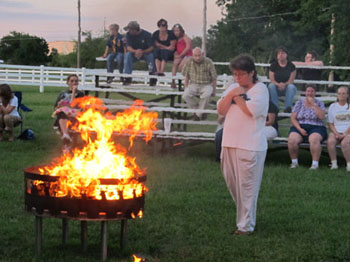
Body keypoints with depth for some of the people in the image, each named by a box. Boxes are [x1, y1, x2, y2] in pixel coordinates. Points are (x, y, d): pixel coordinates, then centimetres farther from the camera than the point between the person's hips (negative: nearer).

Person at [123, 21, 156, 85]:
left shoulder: (146, 34, -14)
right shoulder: (129, 34, -7)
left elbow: (151, 47, -19)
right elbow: (128, 47, -14)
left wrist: (142, 52, -35)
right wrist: (135, 51, -36)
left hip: (146, 53, -2)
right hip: (134, 53, 2)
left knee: (151, 56, -35)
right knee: (127, 55, -30)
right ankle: (127, 77, -28)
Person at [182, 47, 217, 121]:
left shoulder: (208, 62, -8)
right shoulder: (189, 61, -2)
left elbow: (214, 78, -1)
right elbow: (186, 76, 10)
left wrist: (214, 90, -3)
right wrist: (186, 87, 3)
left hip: (206, 85, -2)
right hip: (193, 84, 2)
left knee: (206, 95, -37)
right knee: (186, 95, -30)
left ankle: (199, 114, -16)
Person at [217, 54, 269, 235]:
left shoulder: (260, 89, -4)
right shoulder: (233, 88, 14)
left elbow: (252, 111, -18)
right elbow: (221, 110, 6)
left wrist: (237, 97, -6)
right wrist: (231, 95, -8)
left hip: (250, 146, -7)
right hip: (230, 143, 7)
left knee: (247, 186, -5)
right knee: (231, 181, 14)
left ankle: (246, 225, 1)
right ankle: (244, 212, 33)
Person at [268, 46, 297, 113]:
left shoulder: (291, 66, 0)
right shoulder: (273, 65, 3)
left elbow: (291, 80, -5)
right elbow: (272, 80, -3)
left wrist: (284, 84, -27)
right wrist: (278, 84, -25)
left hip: (287, 88, -1)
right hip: (276, 88, 1)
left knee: (291, 87, -34)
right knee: (271, 86, -32)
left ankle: (288, 107, -37)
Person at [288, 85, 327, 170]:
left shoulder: (319, 103, 8)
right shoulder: (299, 102, 10)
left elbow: (321, 116, -10)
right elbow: (293, 118, 5)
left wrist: (313, 104, -10)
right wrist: (300, 129, -10)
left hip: (316, 128, -1)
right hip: (299, 127, 2)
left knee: (314, 139, -37)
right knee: (292, 140, -30)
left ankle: (315, 163, -30)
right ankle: (294, 162, -14)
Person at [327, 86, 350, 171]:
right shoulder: (333, 106, 13)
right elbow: (330, 123, 9)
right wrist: (336, 134, -8)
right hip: (336, 131, 3)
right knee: (330, 141, -31)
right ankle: (333, 163, -22)